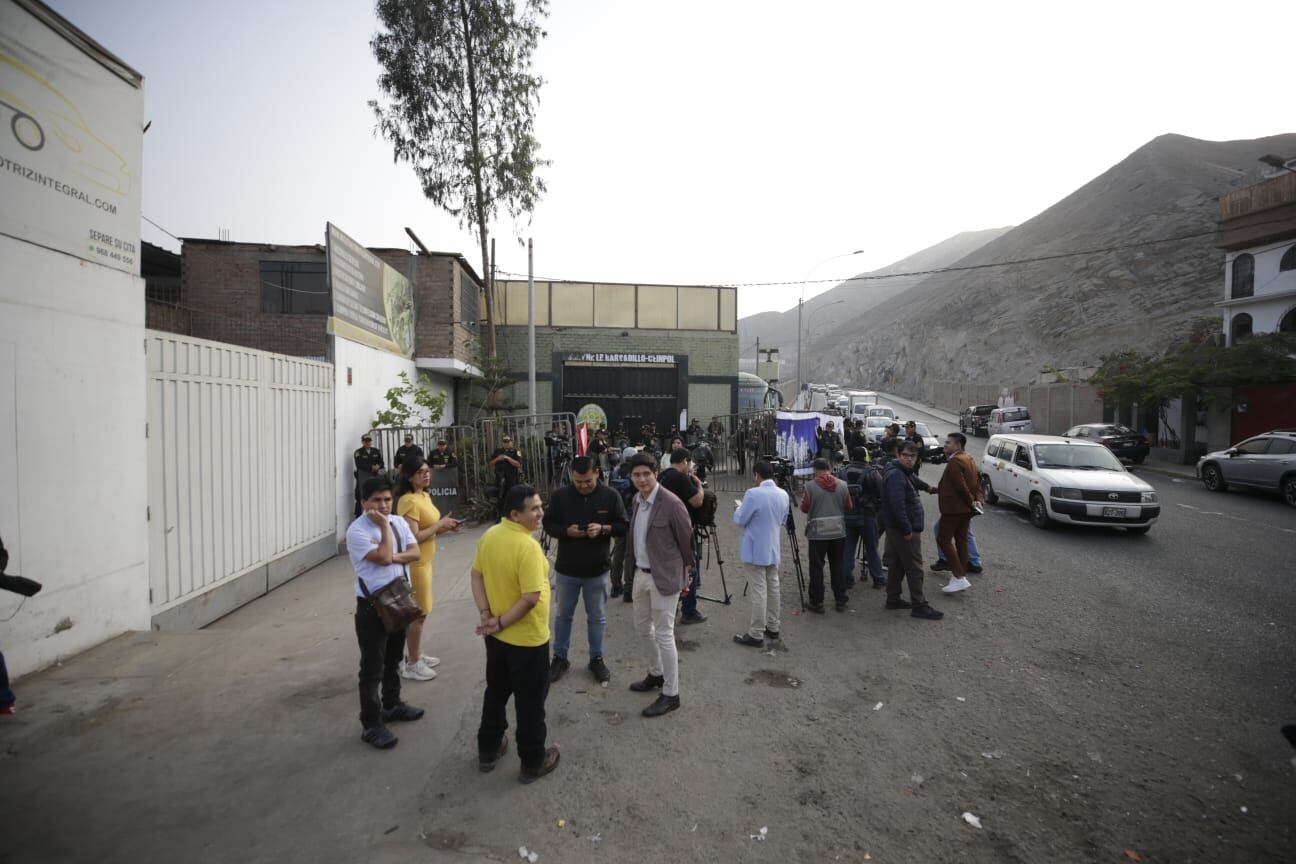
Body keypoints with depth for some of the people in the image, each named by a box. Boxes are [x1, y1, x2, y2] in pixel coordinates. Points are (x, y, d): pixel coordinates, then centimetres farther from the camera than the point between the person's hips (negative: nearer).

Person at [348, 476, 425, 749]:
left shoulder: (398, 522, 2)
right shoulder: (357, 531, -18)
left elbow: (415, 553, -2)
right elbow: (383, 557, -26)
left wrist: (394, 557, -19)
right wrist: (384, 526, -20)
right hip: (372, 606, -6)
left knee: (393, 660, 22)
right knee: (372, 667, 3)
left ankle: (392, 705, 40)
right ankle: (371, 725, 15)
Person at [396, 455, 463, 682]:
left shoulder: (425, 496, 9)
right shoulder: (408, 501, -20)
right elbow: (413, 537, -26)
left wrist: (444, 527, 0)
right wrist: (441, 524, -20)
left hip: (424, 561, 9)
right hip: (414, 563, -9)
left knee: (420, 611, 17)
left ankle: (416, 655, 31)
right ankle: (411, 664, 14)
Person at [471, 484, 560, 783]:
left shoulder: (489, 535, -3)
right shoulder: (528, 547, -28)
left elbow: (476, 575, 2)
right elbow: (531, 597, -30)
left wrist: (486, 615, -4)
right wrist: (501, 622, -17)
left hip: (496, 636, 7)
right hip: (527, 638, -7)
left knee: (496, 692, 25)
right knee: (530, 702, 11)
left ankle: (488, 750, 41)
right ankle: (533, 763, 27)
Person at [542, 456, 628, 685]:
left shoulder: (611, 495, -9)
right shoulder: (559, 495, -8)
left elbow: (624, 526, -3)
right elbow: (548, 524, 0)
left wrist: (603, 529, -22)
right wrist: (567, 531, -19)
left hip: (598, 570, 0)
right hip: (566, 569, 1)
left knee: (597, 617, 13)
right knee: (562, 615, 16)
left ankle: (597, 659, 31)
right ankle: (559, 657, 34)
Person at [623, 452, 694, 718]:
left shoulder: (672, 503, -20)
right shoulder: (636, 499, 3)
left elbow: (687, 541, -11)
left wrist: (684, 578, -3)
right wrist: (636, 564, 15)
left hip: (664, 577, -8)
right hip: (641, 573, 8)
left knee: (664, 635, 1)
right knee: (642, 627, 21)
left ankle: (671, 694, 17)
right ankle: (656, 674, 43)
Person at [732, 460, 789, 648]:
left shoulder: (753, 494, -21)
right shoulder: (783, 495, 3)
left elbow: (740, 521, -13)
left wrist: (739, 508, 6)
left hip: (756, 551, -7)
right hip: (774, 549, 7)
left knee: (759, 592, -3)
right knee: (773, 588, 16)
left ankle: (756, 635, 4)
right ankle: (773, 628, 27)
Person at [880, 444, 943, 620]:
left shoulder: (902, 473, 15)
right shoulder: (896, 475, -19)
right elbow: (897, 505, -27)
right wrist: (907, 530, -25)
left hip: (896, 529, 11)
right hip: (904, 530, -11)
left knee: (896, 565, 16)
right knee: (914, 567, -4)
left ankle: (893, 598, 24)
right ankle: (919, 605, 3)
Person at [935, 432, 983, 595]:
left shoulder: (955, 462, -19)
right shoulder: (969, 459, 15)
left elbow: (961, 486, -23)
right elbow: (977, 482, 16)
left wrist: (971, 501, -11)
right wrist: (977, 499, 5)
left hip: (953, 508, -10)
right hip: (965, 508, 10)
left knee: (943, 539, -6)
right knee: (961, 540, 14)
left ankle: (959, 578, -11)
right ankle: (962, 576, 20)